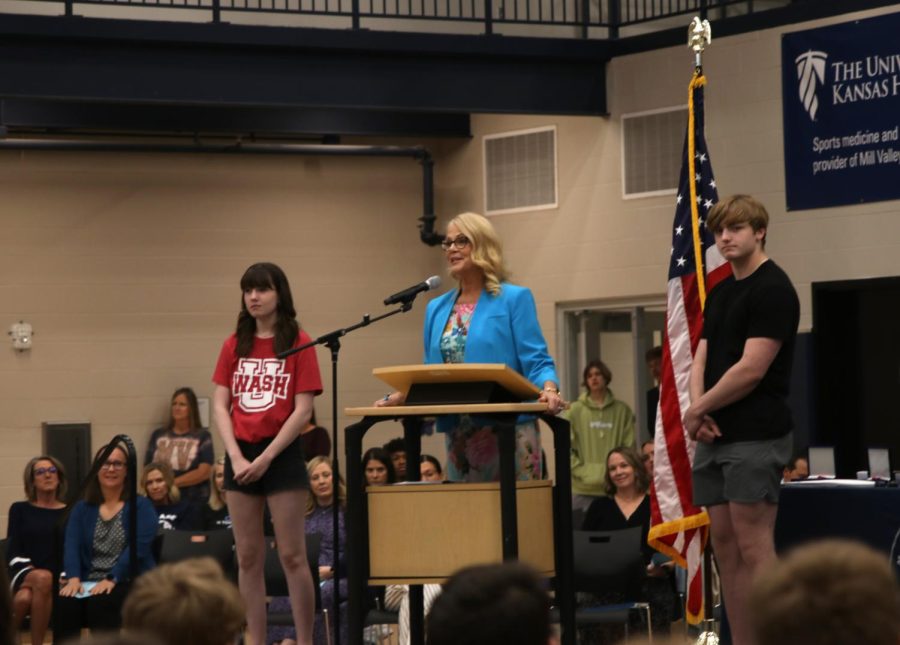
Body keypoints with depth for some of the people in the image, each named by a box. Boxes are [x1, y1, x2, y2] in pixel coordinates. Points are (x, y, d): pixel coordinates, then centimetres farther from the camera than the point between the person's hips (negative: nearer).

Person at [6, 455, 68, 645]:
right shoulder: (19, 510, 13)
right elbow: (13, 551, 4)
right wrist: (32, 571, -14)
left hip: (58, 579, 0)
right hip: (23, 575, 0)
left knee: (25, 598, -36)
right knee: (43, 577, -38)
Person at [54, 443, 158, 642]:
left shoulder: (140, 506, 3)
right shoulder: (82, 508, 15)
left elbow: (138, 547, -11)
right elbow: (72, 546, 2)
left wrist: (112, 579, -24)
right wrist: (74, 578, -18)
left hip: (130, 581, -3)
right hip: (89, 580, 3)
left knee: (101, 603, -37)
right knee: (64, 603, -30)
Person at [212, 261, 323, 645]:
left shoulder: (298, 342, -3)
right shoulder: (234, 345, 9)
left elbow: (303, 410, -8)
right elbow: (219, 405, 5)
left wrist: (266, 457, -13)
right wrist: (236, 456, -8)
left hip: (282, 455, -4)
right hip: (240, 457, 4)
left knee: (292, 556, -4)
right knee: (248, 559, 5)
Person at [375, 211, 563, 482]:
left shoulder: (514, 299, 0)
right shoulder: (437, 308, 16)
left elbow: (536, 362, -7)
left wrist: (549, 390, -26)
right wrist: (399, 396, 2)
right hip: (457, 435, 6)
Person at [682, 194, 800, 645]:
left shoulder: (773, 289, -9)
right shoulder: (719, 293, 18)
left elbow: (751, 369, -15)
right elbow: (701, 360, 14)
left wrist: (697, 410, -7)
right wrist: (700, 411, -5)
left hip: (754, 438, -9)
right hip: (714, 438, 9)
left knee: (754, 549, -10)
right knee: (725, 548, 8)